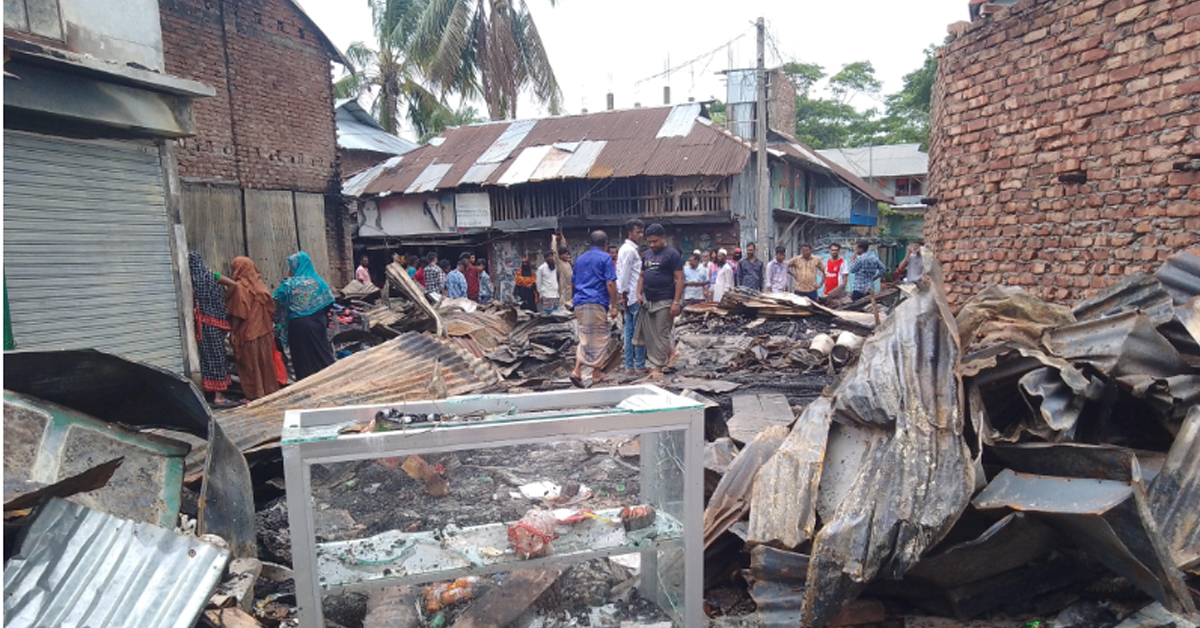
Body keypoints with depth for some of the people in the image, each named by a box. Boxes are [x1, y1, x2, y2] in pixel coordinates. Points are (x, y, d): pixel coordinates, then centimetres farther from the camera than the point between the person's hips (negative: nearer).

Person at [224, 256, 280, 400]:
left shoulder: (239, 287, -11)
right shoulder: (260, 285, 7)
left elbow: (237, 313, -14)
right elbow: (270, 309, 10)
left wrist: (233, 332, -9)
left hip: (247, 333, -6)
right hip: (264, 331, 6)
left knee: (249, 364, 3)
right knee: (265, 362, 13)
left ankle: (254, 394, 6)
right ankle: (270, 390, 20)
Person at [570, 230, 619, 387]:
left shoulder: (580, 259, 16)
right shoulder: (605, 258, -2)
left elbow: (573, 283, 21)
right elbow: (610, 284, -9)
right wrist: (614, 306, -8)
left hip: (580, 303, 6)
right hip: (597, 303, -6)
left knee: (584, 338, 10)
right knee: (600, 339, 5)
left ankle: (577, 371, -4)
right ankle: (597, 374, 9)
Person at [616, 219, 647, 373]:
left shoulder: (626, 249, 18)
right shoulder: (629, 250, -13)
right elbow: (624, 273, -17)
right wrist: (624, 293, -14)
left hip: (629, 296, 10)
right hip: (634, 296, -10)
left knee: (630, 331, 10)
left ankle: (629, 366, 13)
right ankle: (639, 366, 0)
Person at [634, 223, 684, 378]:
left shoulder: (672, 254, -6)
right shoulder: (647, 255, 15)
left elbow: (679, 279, -11)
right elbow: (642, 276, 21)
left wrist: (676, 302, -18)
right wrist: (639, 293, 4)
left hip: (664, 301, -7)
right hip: (648, 301, 7)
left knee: (661, 334, -3)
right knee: (647, 333, 8)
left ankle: (657, 367, 4)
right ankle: (669, 351, 27)